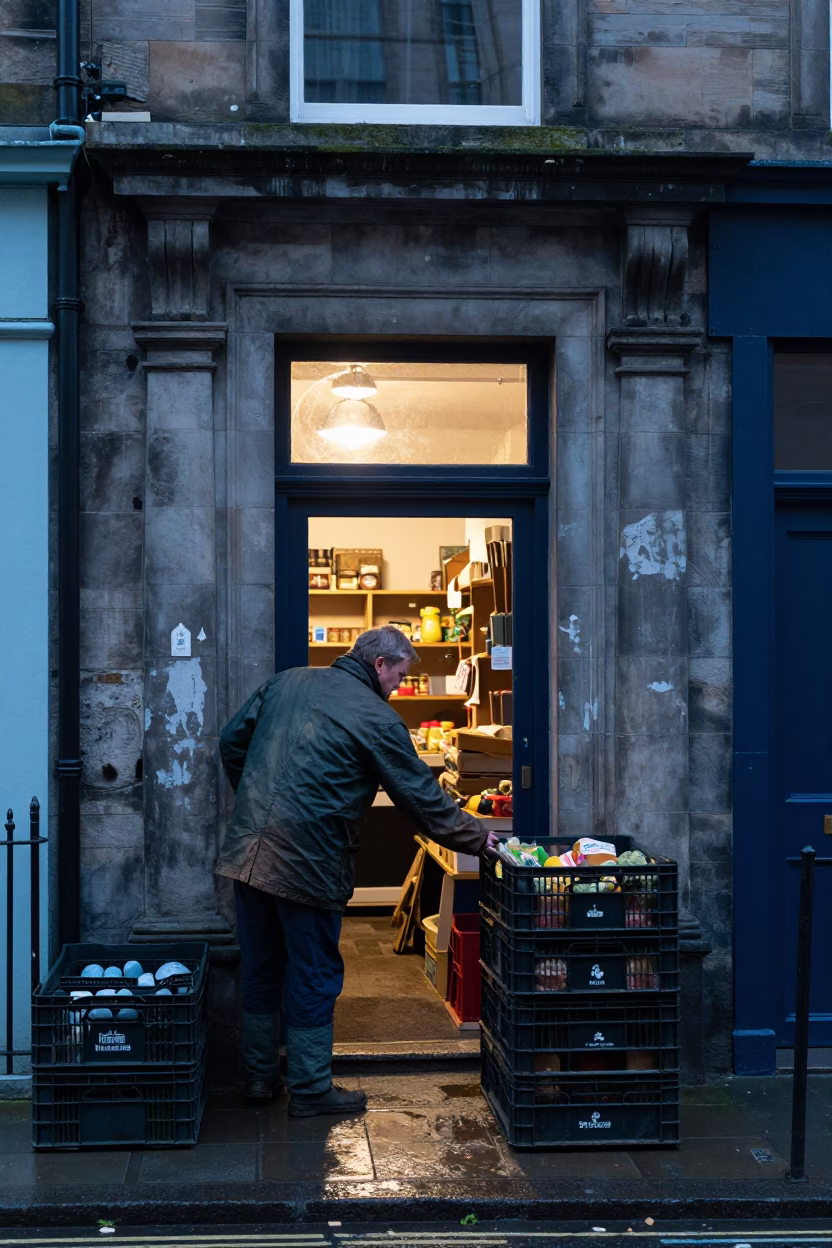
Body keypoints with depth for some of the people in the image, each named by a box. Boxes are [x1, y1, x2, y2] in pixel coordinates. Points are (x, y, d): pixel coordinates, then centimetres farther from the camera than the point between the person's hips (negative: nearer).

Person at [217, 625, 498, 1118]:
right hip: (309, 864, -6)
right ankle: (311, 1090, 18)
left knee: (260, 970, 18)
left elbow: (232, 741, 14)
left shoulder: (286, 682, 10)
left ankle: (260, 1076, 30)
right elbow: (424, 797, -5)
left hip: (248, 850, 7)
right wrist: (479, 838, 5)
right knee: (314, 979, 8)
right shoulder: (377, 719, -8)